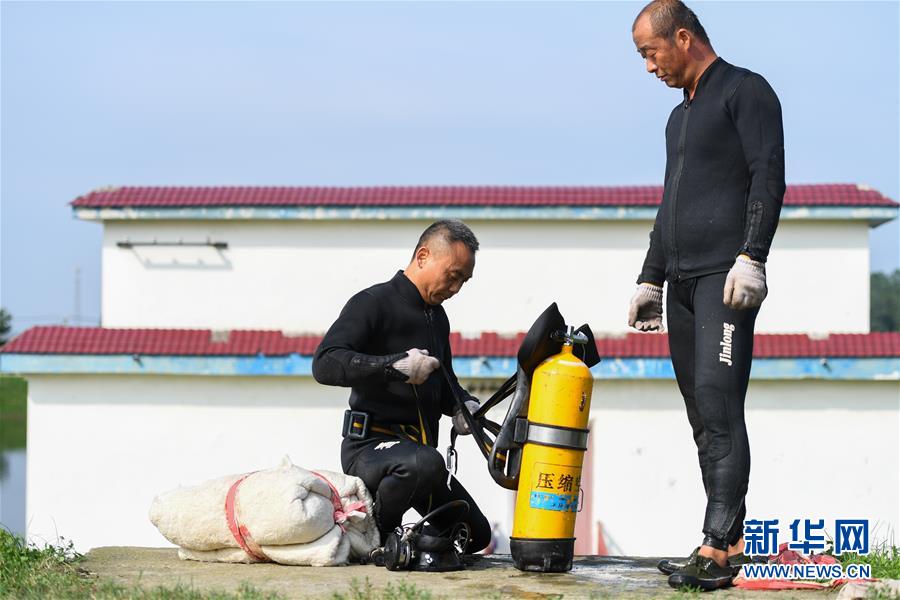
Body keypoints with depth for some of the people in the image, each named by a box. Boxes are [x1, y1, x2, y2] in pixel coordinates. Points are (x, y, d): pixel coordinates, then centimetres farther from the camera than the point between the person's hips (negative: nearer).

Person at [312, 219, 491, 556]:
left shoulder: (437, 317, 18)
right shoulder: (374, 303, -10)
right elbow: (324, 364, -24)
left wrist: (463, 404, 7)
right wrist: (395, 365, -34)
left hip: (417, 447, 9)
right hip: (370, 446, -9)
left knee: (475, 535, 10)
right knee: (425, 464, -41)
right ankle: (371, 537, -17)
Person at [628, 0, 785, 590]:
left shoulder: (745, 92, 0)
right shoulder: (680, 115, 26)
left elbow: (769, 177, -11)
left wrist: (751, 258, -20)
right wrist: (649, 279, 26)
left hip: (727, 277, -9)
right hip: (683, 282, 9)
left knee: (718, 405, -16)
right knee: (703, 415, 3)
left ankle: (720, 547, -22)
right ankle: (729, 542, 4)